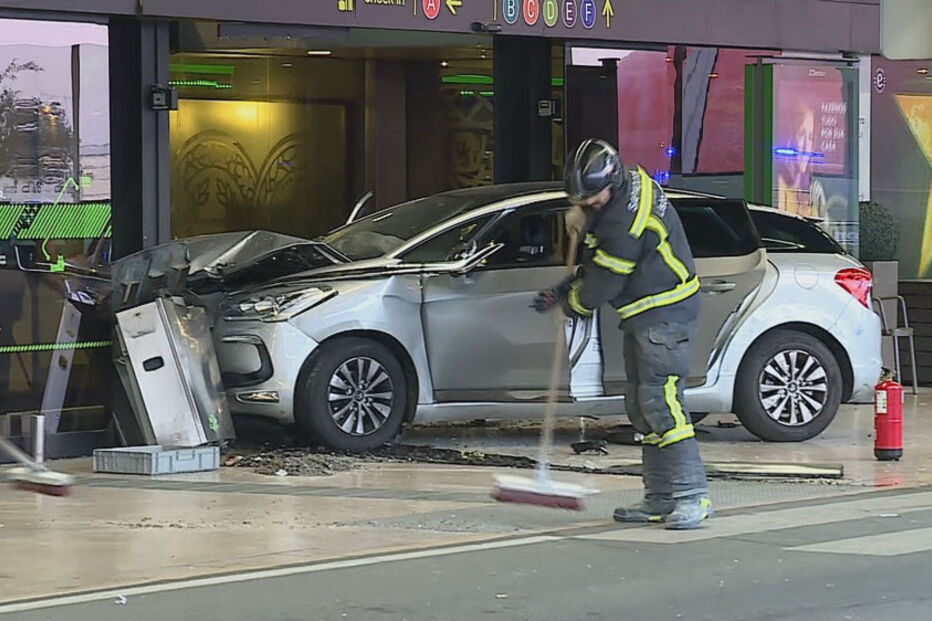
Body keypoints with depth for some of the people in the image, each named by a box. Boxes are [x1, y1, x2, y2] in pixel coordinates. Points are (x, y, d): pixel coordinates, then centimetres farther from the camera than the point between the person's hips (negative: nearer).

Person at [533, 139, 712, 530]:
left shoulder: (626, 221, -27)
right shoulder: (629, 182, 7)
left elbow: (603, 282, -19)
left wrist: (573, 303, 1)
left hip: (666, 313, -11)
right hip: (643, 314, 11)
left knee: (660, 401, -17)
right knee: (640, 405, 11)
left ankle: (692, 496, -17)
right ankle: (660, 498, 15)